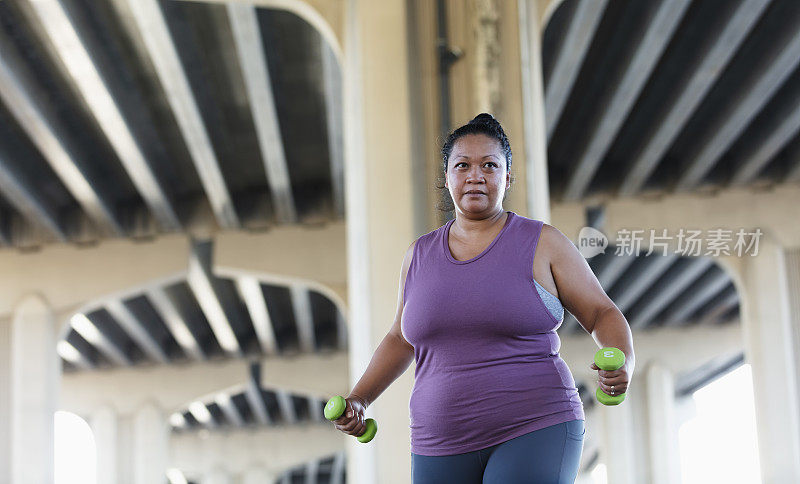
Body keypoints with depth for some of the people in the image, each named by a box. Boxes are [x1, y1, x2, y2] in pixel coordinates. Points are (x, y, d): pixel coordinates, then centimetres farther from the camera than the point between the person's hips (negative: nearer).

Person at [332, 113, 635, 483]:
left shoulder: (542, 244, 1)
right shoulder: (419, 255, 11)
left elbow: (602, 315, 3)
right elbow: (401, 339, 23)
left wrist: (623, 364, -17)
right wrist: (358, 399, 12)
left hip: (534, 432, -4)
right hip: (441, 448, 4)